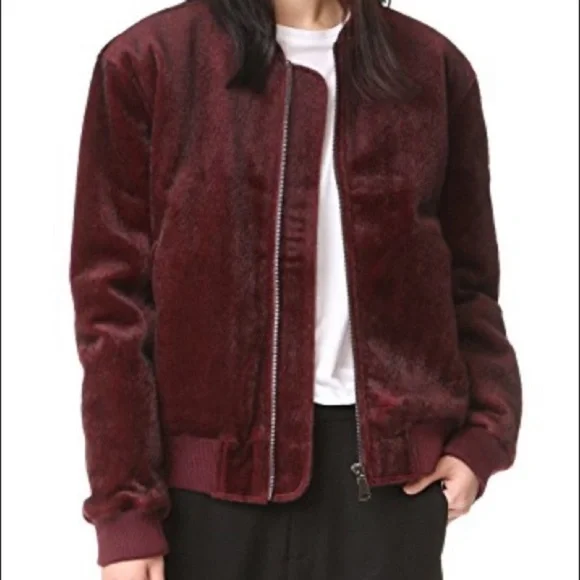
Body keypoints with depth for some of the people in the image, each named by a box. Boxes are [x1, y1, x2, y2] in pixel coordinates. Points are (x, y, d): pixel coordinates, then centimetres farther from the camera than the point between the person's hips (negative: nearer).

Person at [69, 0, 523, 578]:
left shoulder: (433, 66, 5)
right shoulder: (146, 62, -3)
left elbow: (467, 277, 11)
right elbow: (113, 297, -3)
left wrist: (483, 431, -2)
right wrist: (124, 507, -6)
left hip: (387, 457, 2)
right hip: (215, 460, -2)